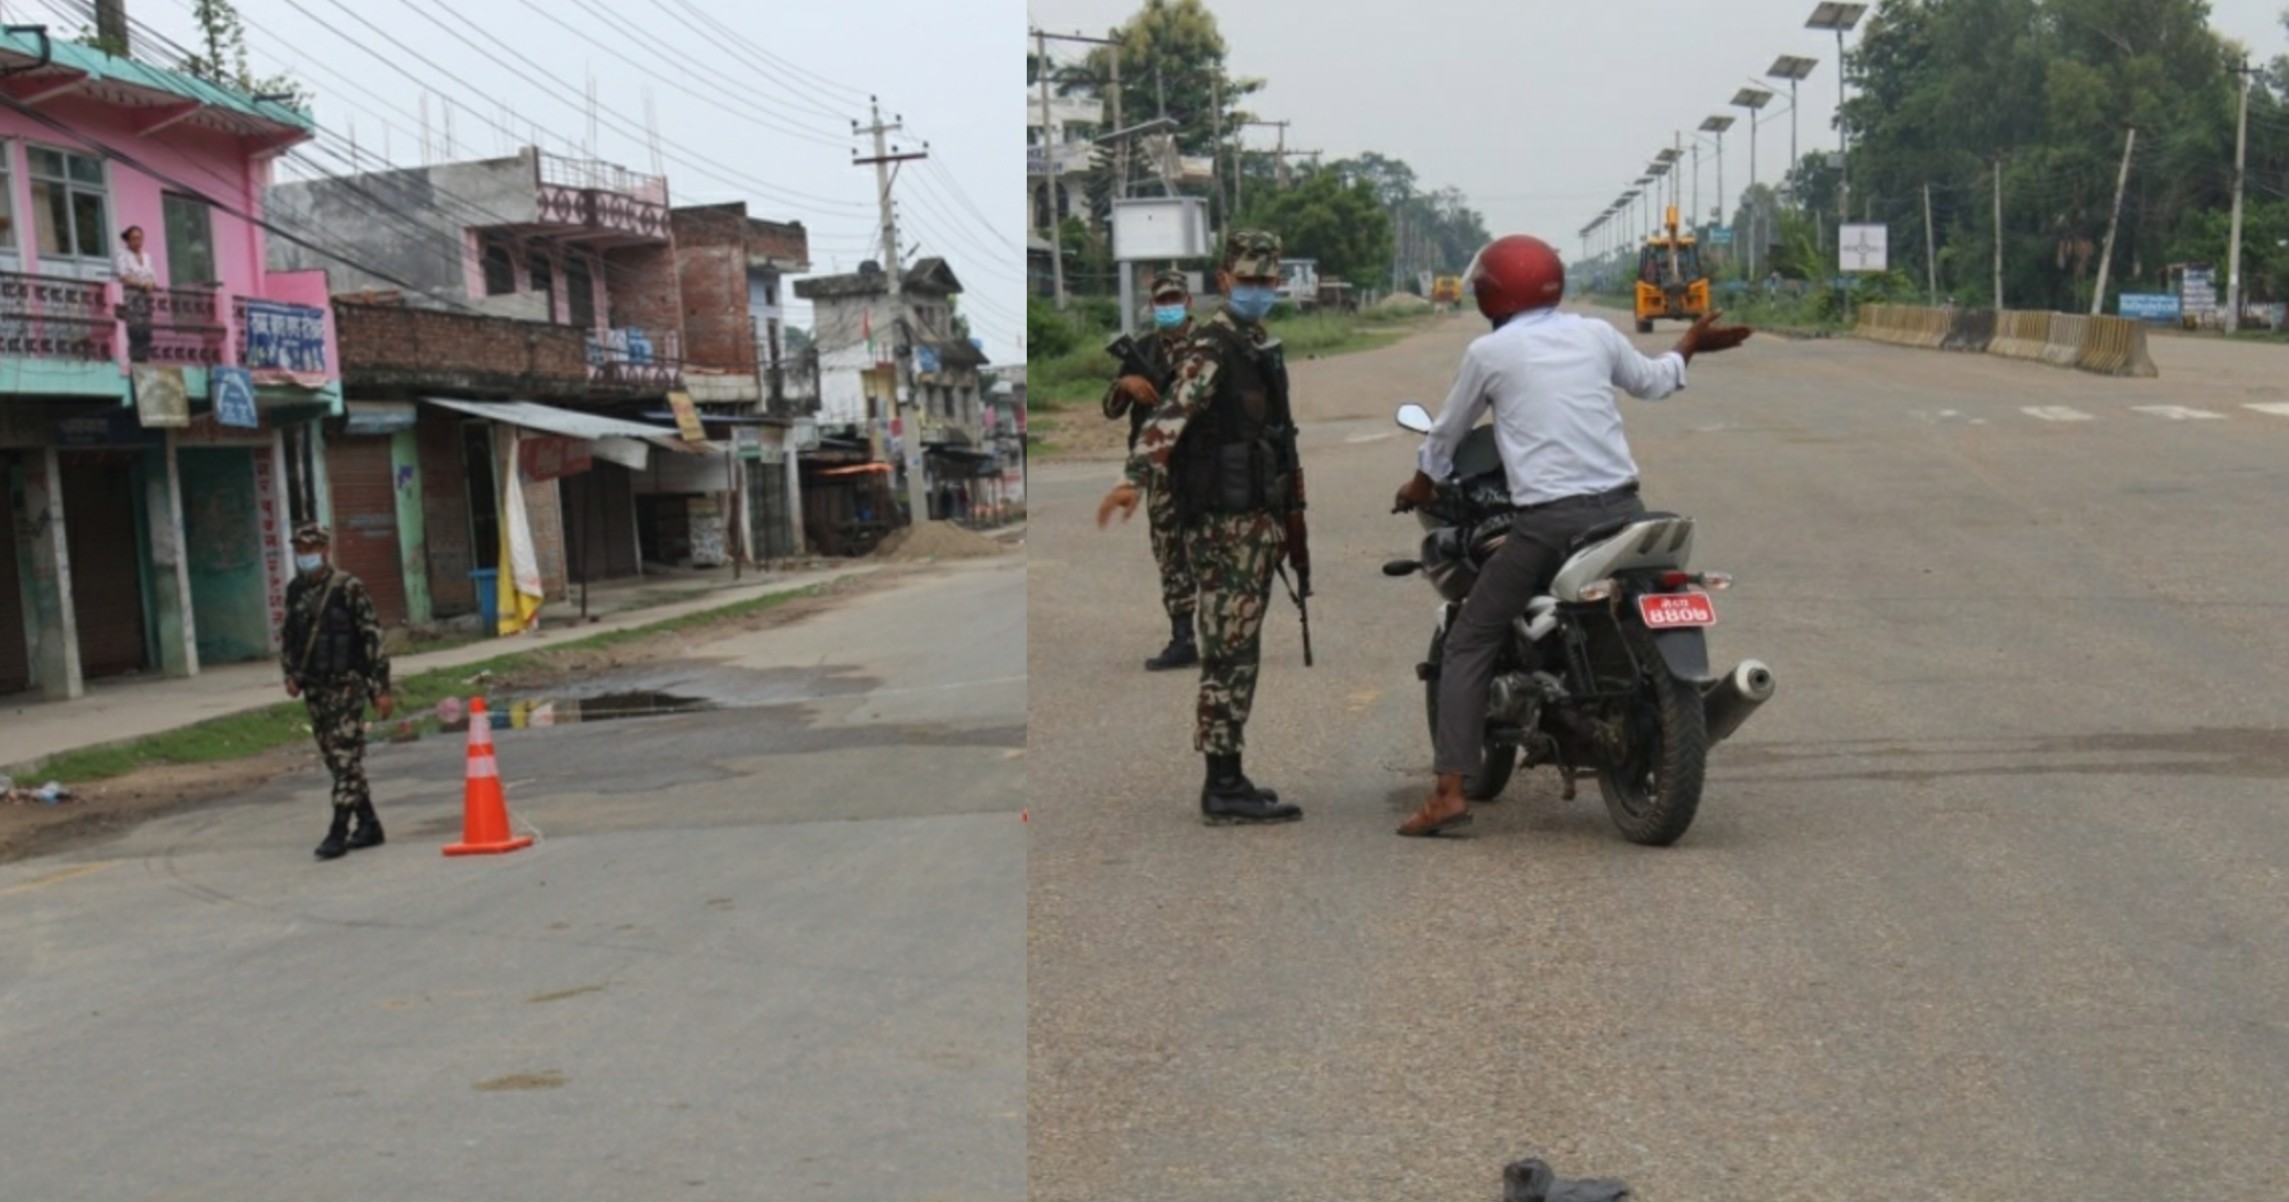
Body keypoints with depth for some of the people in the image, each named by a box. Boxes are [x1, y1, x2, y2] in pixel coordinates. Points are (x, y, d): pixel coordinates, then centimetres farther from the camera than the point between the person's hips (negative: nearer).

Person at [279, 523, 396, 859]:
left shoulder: (348, 588, -10)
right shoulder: (295, 591, 9)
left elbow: (373, 636, -10)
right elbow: (288, 636, 22)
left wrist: (381, 688, -13)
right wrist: (291, 674, 7)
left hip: (346, 685, -7)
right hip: (314, 689, 7)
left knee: (345, 758, -8)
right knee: (335, 759, 11)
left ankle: (338, 832, -7)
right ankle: (368, 825, 20)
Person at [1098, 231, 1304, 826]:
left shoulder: (1262, 346, 15)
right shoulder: (1211, 348, -13)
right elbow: (1172, 413, -29)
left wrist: (1280, 515, 25)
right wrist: (1135, 477, -44)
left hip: (1256, 521, 9)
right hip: (1225, 524, -9)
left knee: (1240, 654, 12)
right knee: (1229, 655, -7)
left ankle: (1227, 779, 20)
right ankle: (1224, 789, -3)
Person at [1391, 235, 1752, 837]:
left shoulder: (1487, 352, 3)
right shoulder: (1596, 333, 11)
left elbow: (1447, 433, 15)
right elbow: (1652, 381, 28)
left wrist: (1419, 485, 34)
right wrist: (1691, 345, 49)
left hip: (1546, 522, -4)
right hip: (1621, 510, 4)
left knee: (1467, 647, 4)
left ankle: (1450, 789, -7)